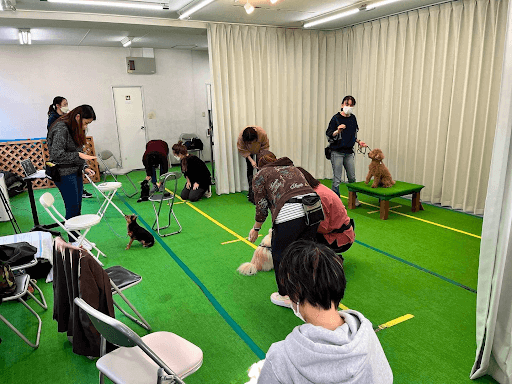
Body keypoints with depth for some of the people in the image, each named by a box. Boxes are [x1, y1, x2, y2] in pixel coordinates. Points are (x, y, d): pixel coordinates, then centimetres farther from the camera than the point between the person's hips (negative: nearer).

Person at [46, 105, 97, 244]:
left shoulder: (75, 129, 11)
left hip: (75, 172, 9)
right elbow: (57, 155, -24)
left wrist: (84, 167, 4)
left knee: (77, 208, 12)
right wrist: (79, 155, -21)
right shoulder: (61, 129, -18)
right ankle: (73, 243, 8)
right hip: (64, 175, -9)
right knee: (72, 209, -4)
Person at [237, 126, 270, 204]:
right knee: (250, 168, -5)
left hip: (259, 150, 0)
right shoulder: (241, 137, -38)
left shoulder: (262, 133, -39)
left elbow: (265, 147, -21)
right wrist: (251, 160, -29)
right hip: (248, 151, 0)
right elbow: (242, 150, -21)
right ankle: (251, 193, 0)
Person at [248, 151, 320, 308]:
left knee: (280, 253, 14)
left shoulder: (260, 175, 17)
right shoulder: (292, 167, 33)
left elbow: (261, 207, 13)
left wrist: (256, 229, 29)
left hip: (290, 213, -6)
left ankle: (286, 296, 24)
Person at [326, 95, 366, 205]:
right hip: (337, 152, -5)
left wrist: (358, 141, 9)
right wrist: (338, 131, -27)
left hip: (349, 152, 6)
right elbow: (328, 135, -10)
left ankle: (353, 199, 26)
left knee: (352, 177, 11)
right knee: (337, 179, -2)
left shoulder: (353, 118, 9)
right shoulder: (336, 118, -8)